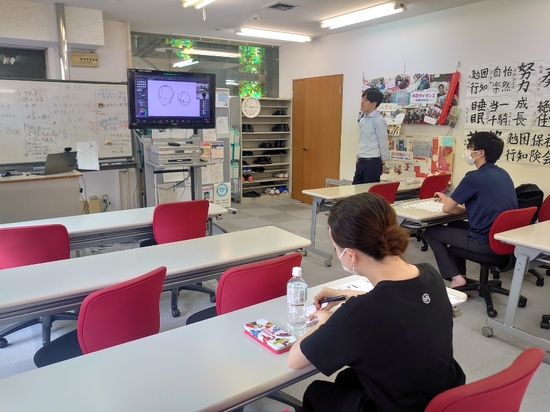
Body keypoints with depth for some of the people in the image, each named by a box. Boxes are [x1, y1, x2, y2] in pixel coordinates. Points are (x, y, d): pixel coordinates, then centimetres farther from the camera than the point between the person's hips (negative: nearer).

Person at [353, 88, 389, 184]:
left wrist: (381, 162, -3)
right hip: (361, 162, 8)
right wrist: (359, 158, 16)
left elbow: (383, 143, -10)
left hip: (372, 163, -8)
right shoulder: (362, 119, 12)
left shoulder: (379, 121, -13)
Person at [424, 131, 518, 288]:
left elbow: (447, 209, -12)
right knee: (455, 225, 30)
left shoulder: (474, 177, -17)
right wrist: (451, 199, 17)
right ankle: (460, 273, 30)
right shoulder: (503, 174, 8)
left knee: (431, 231, 9)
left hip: (485, 242, -8)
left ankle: (455, 277, 4)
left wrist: (448, 201, 10)